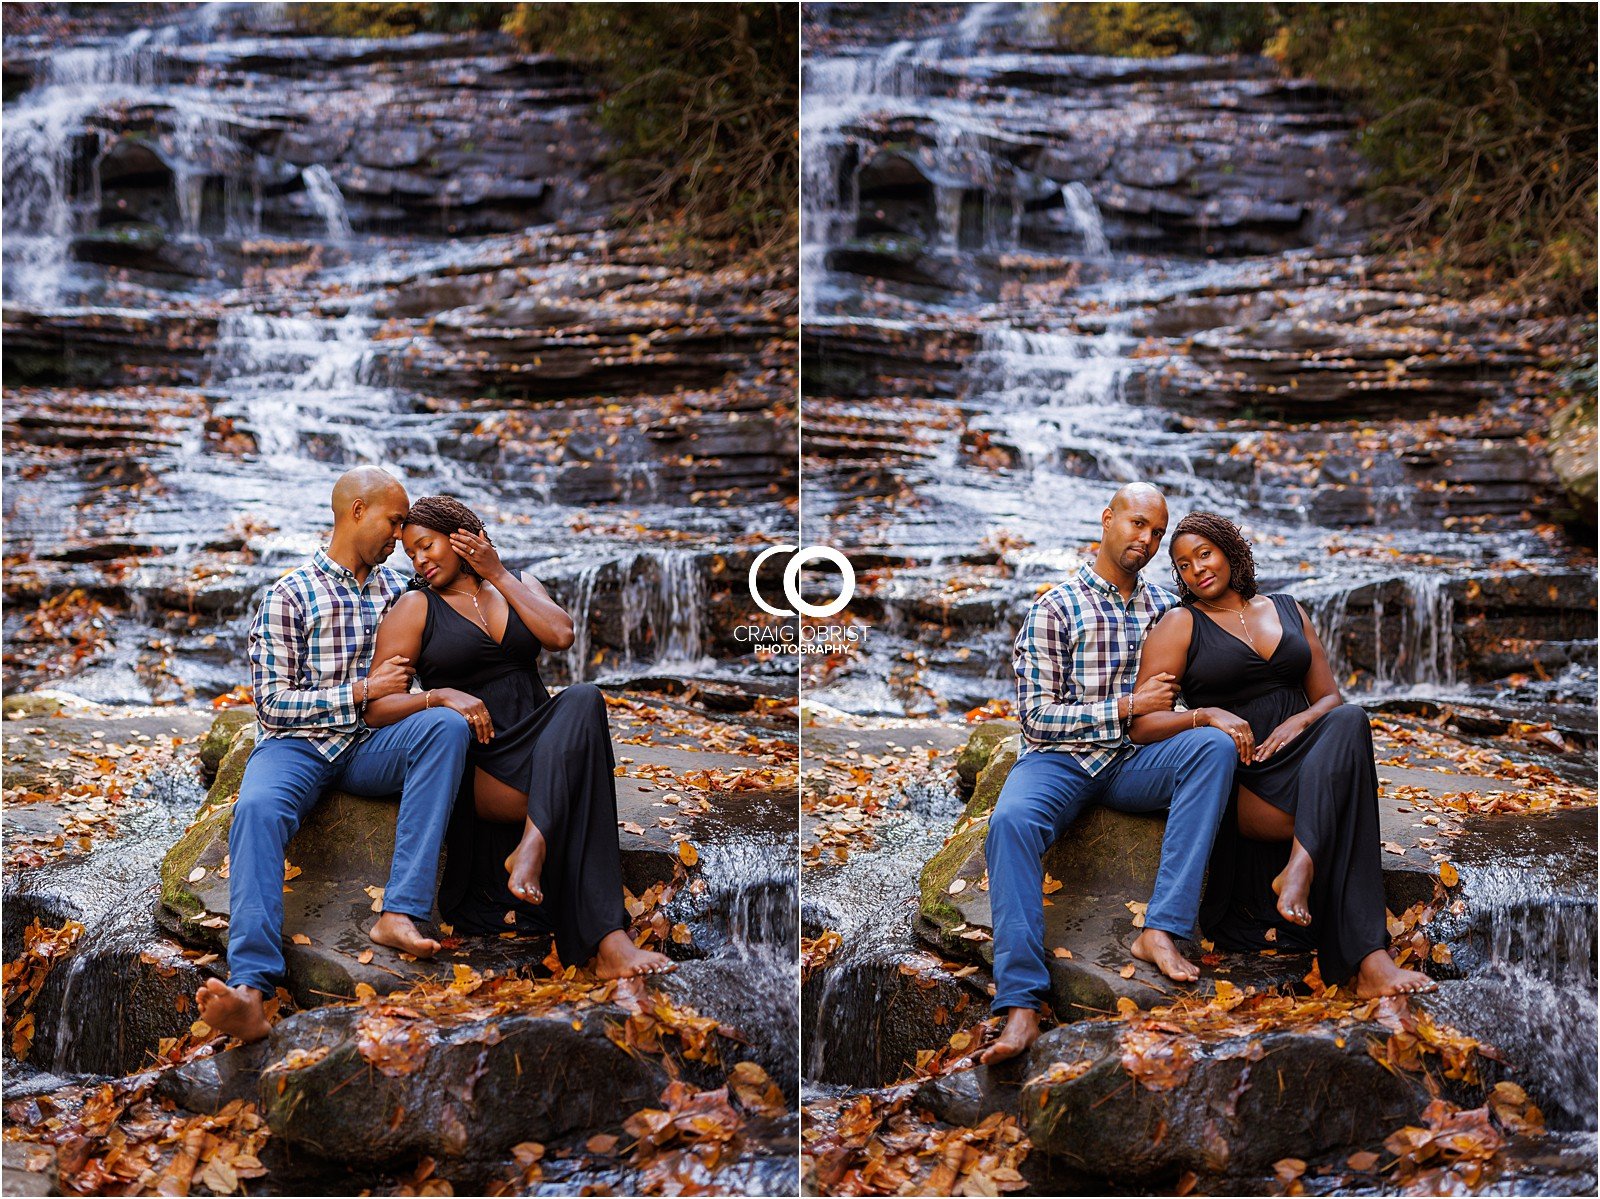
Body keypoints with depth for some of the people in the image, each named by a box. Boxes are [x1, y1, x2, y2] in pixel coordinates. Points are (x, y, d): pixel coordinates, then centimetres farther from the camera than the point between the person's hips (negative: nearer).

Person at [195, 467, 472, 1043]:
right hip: (297, 745, -3)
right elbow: (273, 704, -3)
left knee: (446, 726, -29)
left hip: (370, 747, 4)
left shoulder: (395, 588, 18)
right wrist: (363, 690, -7)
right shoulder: (289, 595, 2)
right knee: (258, 808, -37)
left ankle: (400, 913, -38)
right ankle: (250, 990, -54)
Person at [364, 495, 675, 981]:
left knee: (583, 700, -34)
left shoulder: (519, 585, 19)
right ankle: (606, 941, -46)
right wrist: (440, 696, -22)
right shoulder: (416, 608, 8)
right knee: (575, 796, -35)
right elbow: (376, 707, -3)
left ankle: (531, 846, -47)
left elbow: (560, 634, -5)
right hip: (475, 763, -3)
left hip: (538, 745, 4)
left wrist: (498, 574, 0)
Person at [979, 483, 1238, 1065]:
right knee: (1012, 820, -37)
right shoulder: (1054, 609, 1)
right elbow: (1038, 716, -5)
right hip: (1059, 760, -3)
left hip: (1134, 761, 3)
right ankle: (1020, 1003, -42)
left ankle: (1161, 930, -34)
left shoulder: (1167, 606, 16)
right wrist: (1127, 705, -9)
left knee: (1214, 746, -28)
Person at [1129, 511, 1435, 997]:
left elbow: (1330, 698, 15)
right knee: (1342, 816, -34)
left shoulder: (1288, 611, 19)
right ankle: (1369, 960, -43)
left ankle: (1299, 867, -47)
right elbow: (1142, 725, -3)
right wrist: (1205, 715, -23)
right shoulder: (1181, 624, 6)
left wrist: (1301, 721, -10)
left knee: (1349, 722, -34)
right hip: (1237, 779, -4)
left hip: (1299, 757, 4)